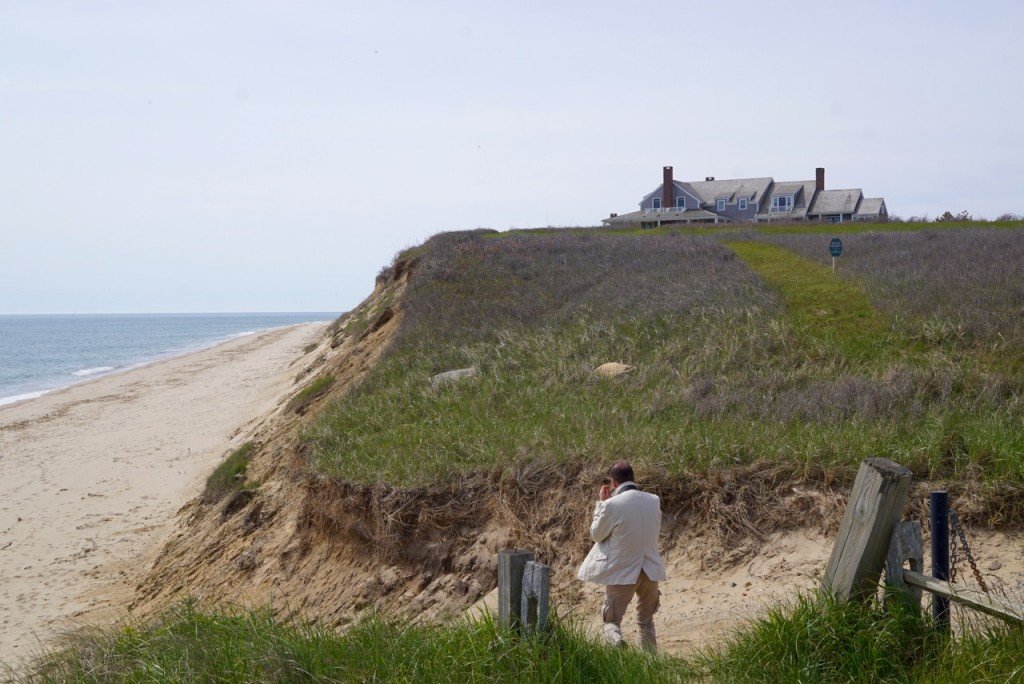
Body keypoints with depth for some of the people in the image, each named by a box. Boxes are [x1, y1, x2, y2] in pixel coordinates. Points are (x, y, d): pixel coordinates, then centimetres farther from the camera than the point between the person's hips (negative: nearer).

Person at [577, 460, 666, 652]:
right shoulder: (653, 501, -2)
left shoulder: (612, 505, -17)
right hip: (651, 570, 4)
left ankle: (617, 642, -24)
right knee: (646, 620, 22)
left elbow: (596, 534, -3)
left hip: (623, 572, -4)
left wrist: (601, 502, 3)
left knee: (611, 620, 6)